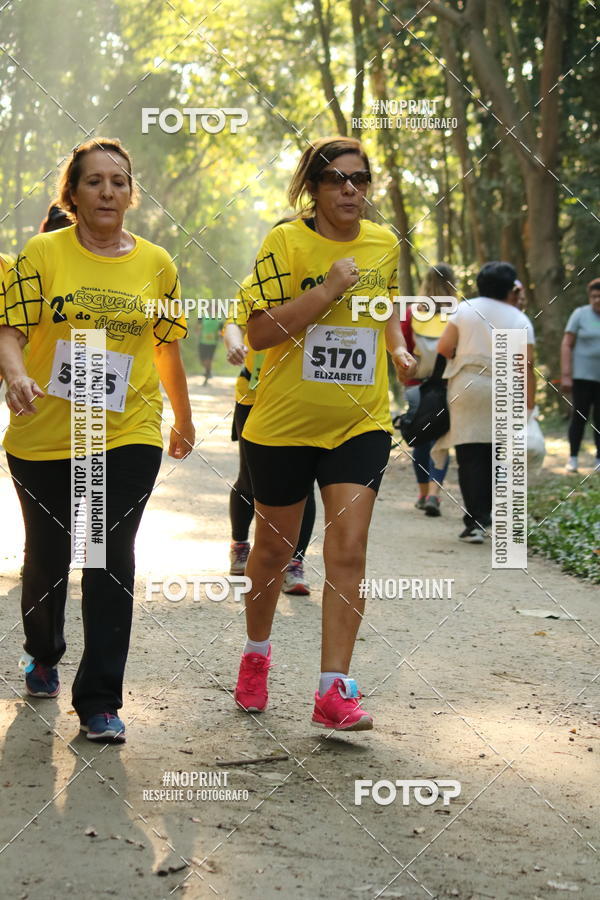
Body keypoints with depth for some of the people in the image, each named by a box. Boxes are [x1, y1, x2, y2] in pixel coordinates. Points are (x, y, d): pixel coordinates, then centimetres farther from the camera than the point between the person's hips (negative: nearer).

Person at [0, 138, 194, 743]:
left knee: (112, 558, -10)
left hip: (128, 435, 0)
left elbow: (167, 347, 14)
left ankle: (99, 700, -4)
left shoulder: (156, 264, 4)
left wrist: (184, 419, 22)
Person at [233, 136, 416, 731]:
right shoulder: (285, 242, -10)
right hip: (284, 424, -2)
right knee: (274, 548, 13)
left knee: (347, 553, -9)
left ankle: (334, 691, -6)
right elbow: (259, 332, -18)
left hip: (360, 424, 2)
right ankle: (256, 654, 38)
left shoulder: (384, 243, 5)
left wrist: (398, 349, 13)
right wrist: (329, 288, -24)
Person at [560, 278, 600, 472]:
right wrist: (565, 375, -10)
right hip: (582, 375, -2)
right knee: (579, 416, -4)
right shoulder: (580, 314, -2)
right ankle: (573, 458, 3)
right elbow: (566, 345, -3)